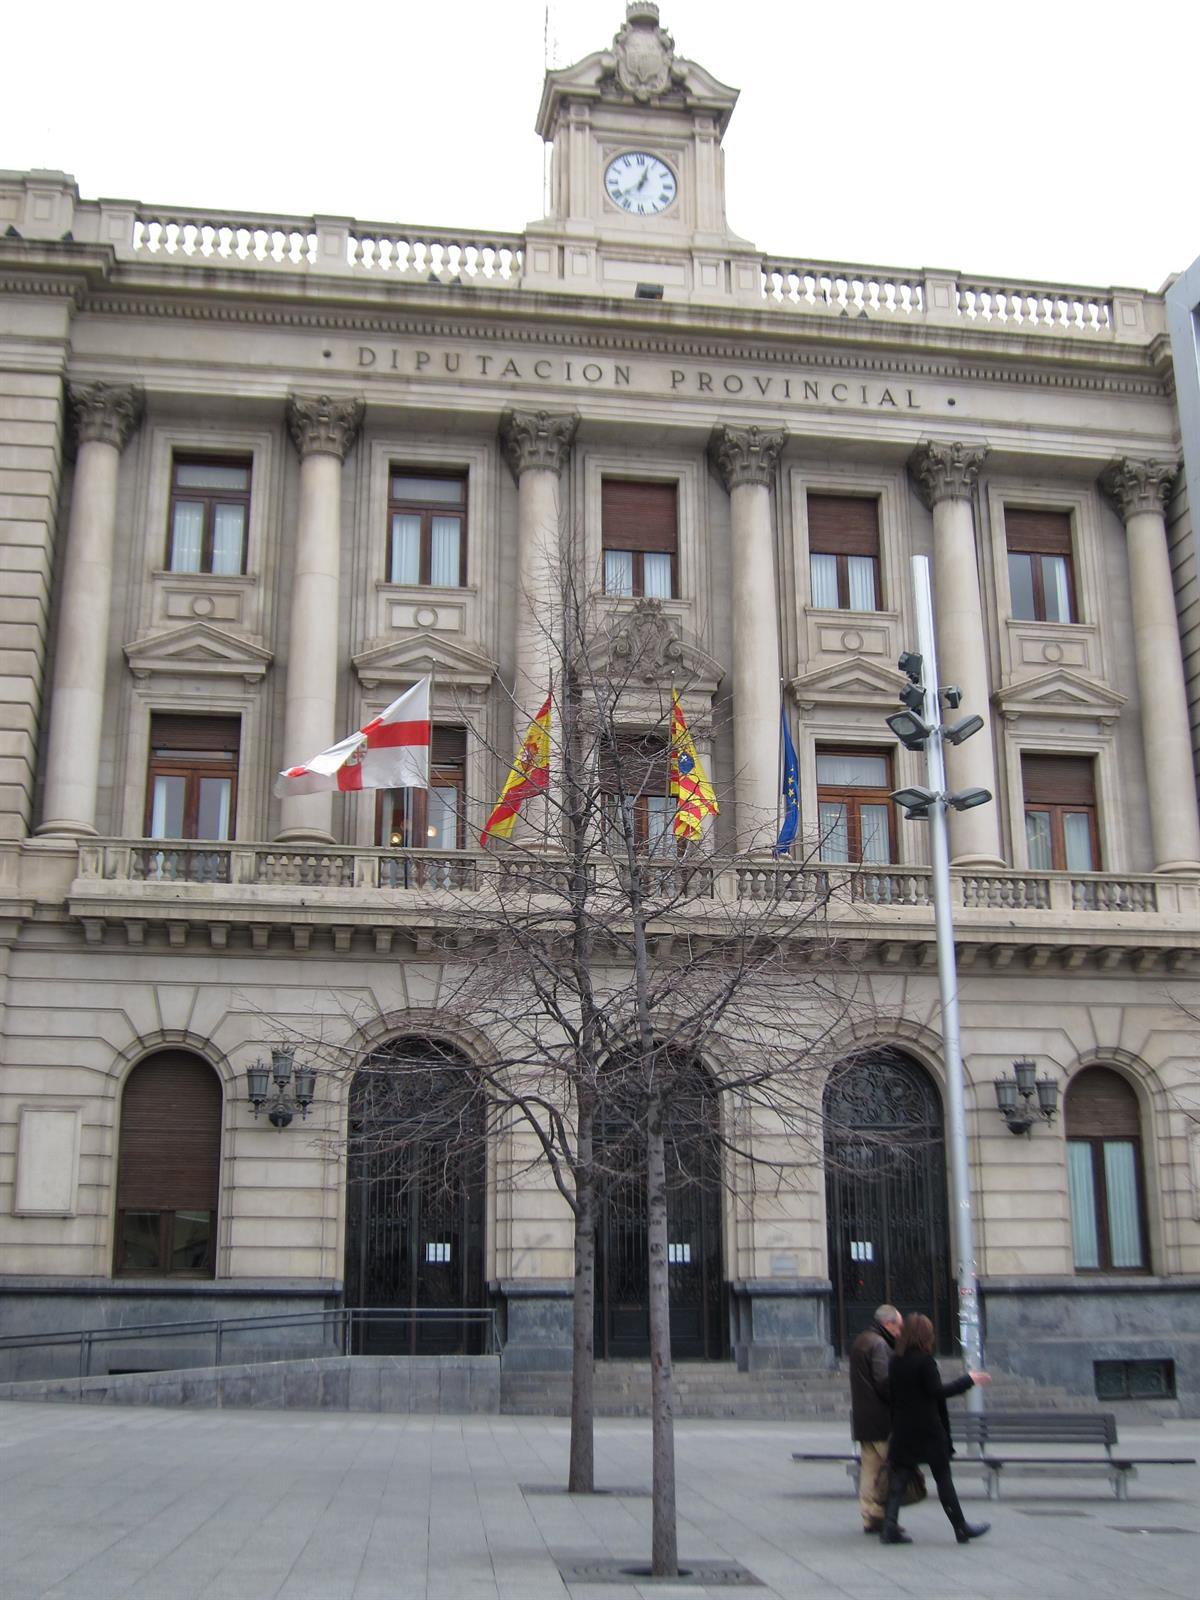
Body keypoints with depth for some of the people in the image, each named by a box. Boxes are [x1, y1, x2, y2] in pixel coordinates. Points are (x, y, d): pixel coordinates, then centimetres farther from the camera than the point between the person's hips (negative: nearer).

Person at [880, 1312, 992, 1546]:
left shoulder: (895, 1361, 4)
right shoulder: (925, 1360, -14)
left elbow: (891, 1392, 8)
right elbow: (937, 1391, -17)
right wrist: (968, 1379, -9)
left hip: (902, 1430, 5)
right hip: (928, 1430, -5)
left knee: (898, 1479, 6)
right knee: (943, 1478, 6)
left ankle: (890, 1526, -3)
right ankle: (961, 1528, 15)